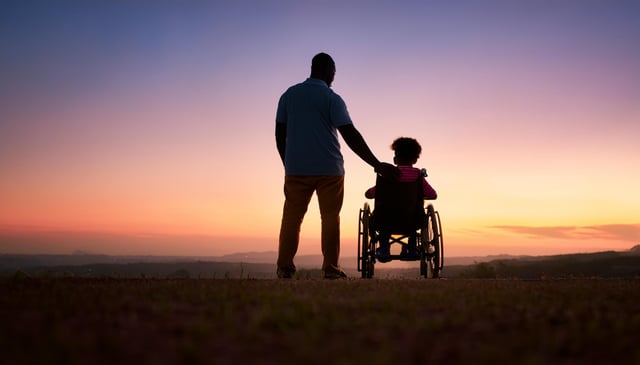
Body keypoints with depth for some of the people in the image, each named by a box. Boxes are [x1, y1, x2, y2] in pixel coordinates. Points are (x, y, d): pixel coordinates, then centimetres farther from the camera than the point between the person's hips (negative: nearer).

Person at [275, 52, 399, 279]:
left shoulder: (289, 95, 9)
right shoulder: (332, 98, -3)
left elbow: (280, 135, 9)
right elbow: (351, 136, -11)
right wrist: (378, 165, -10)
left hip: (296, 169, 3)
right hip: (329, 169, -2)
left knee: (292, 218, 6)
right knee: (330, 218, 4)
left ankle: (284, 267, 2)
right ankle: (330, 269, 1)